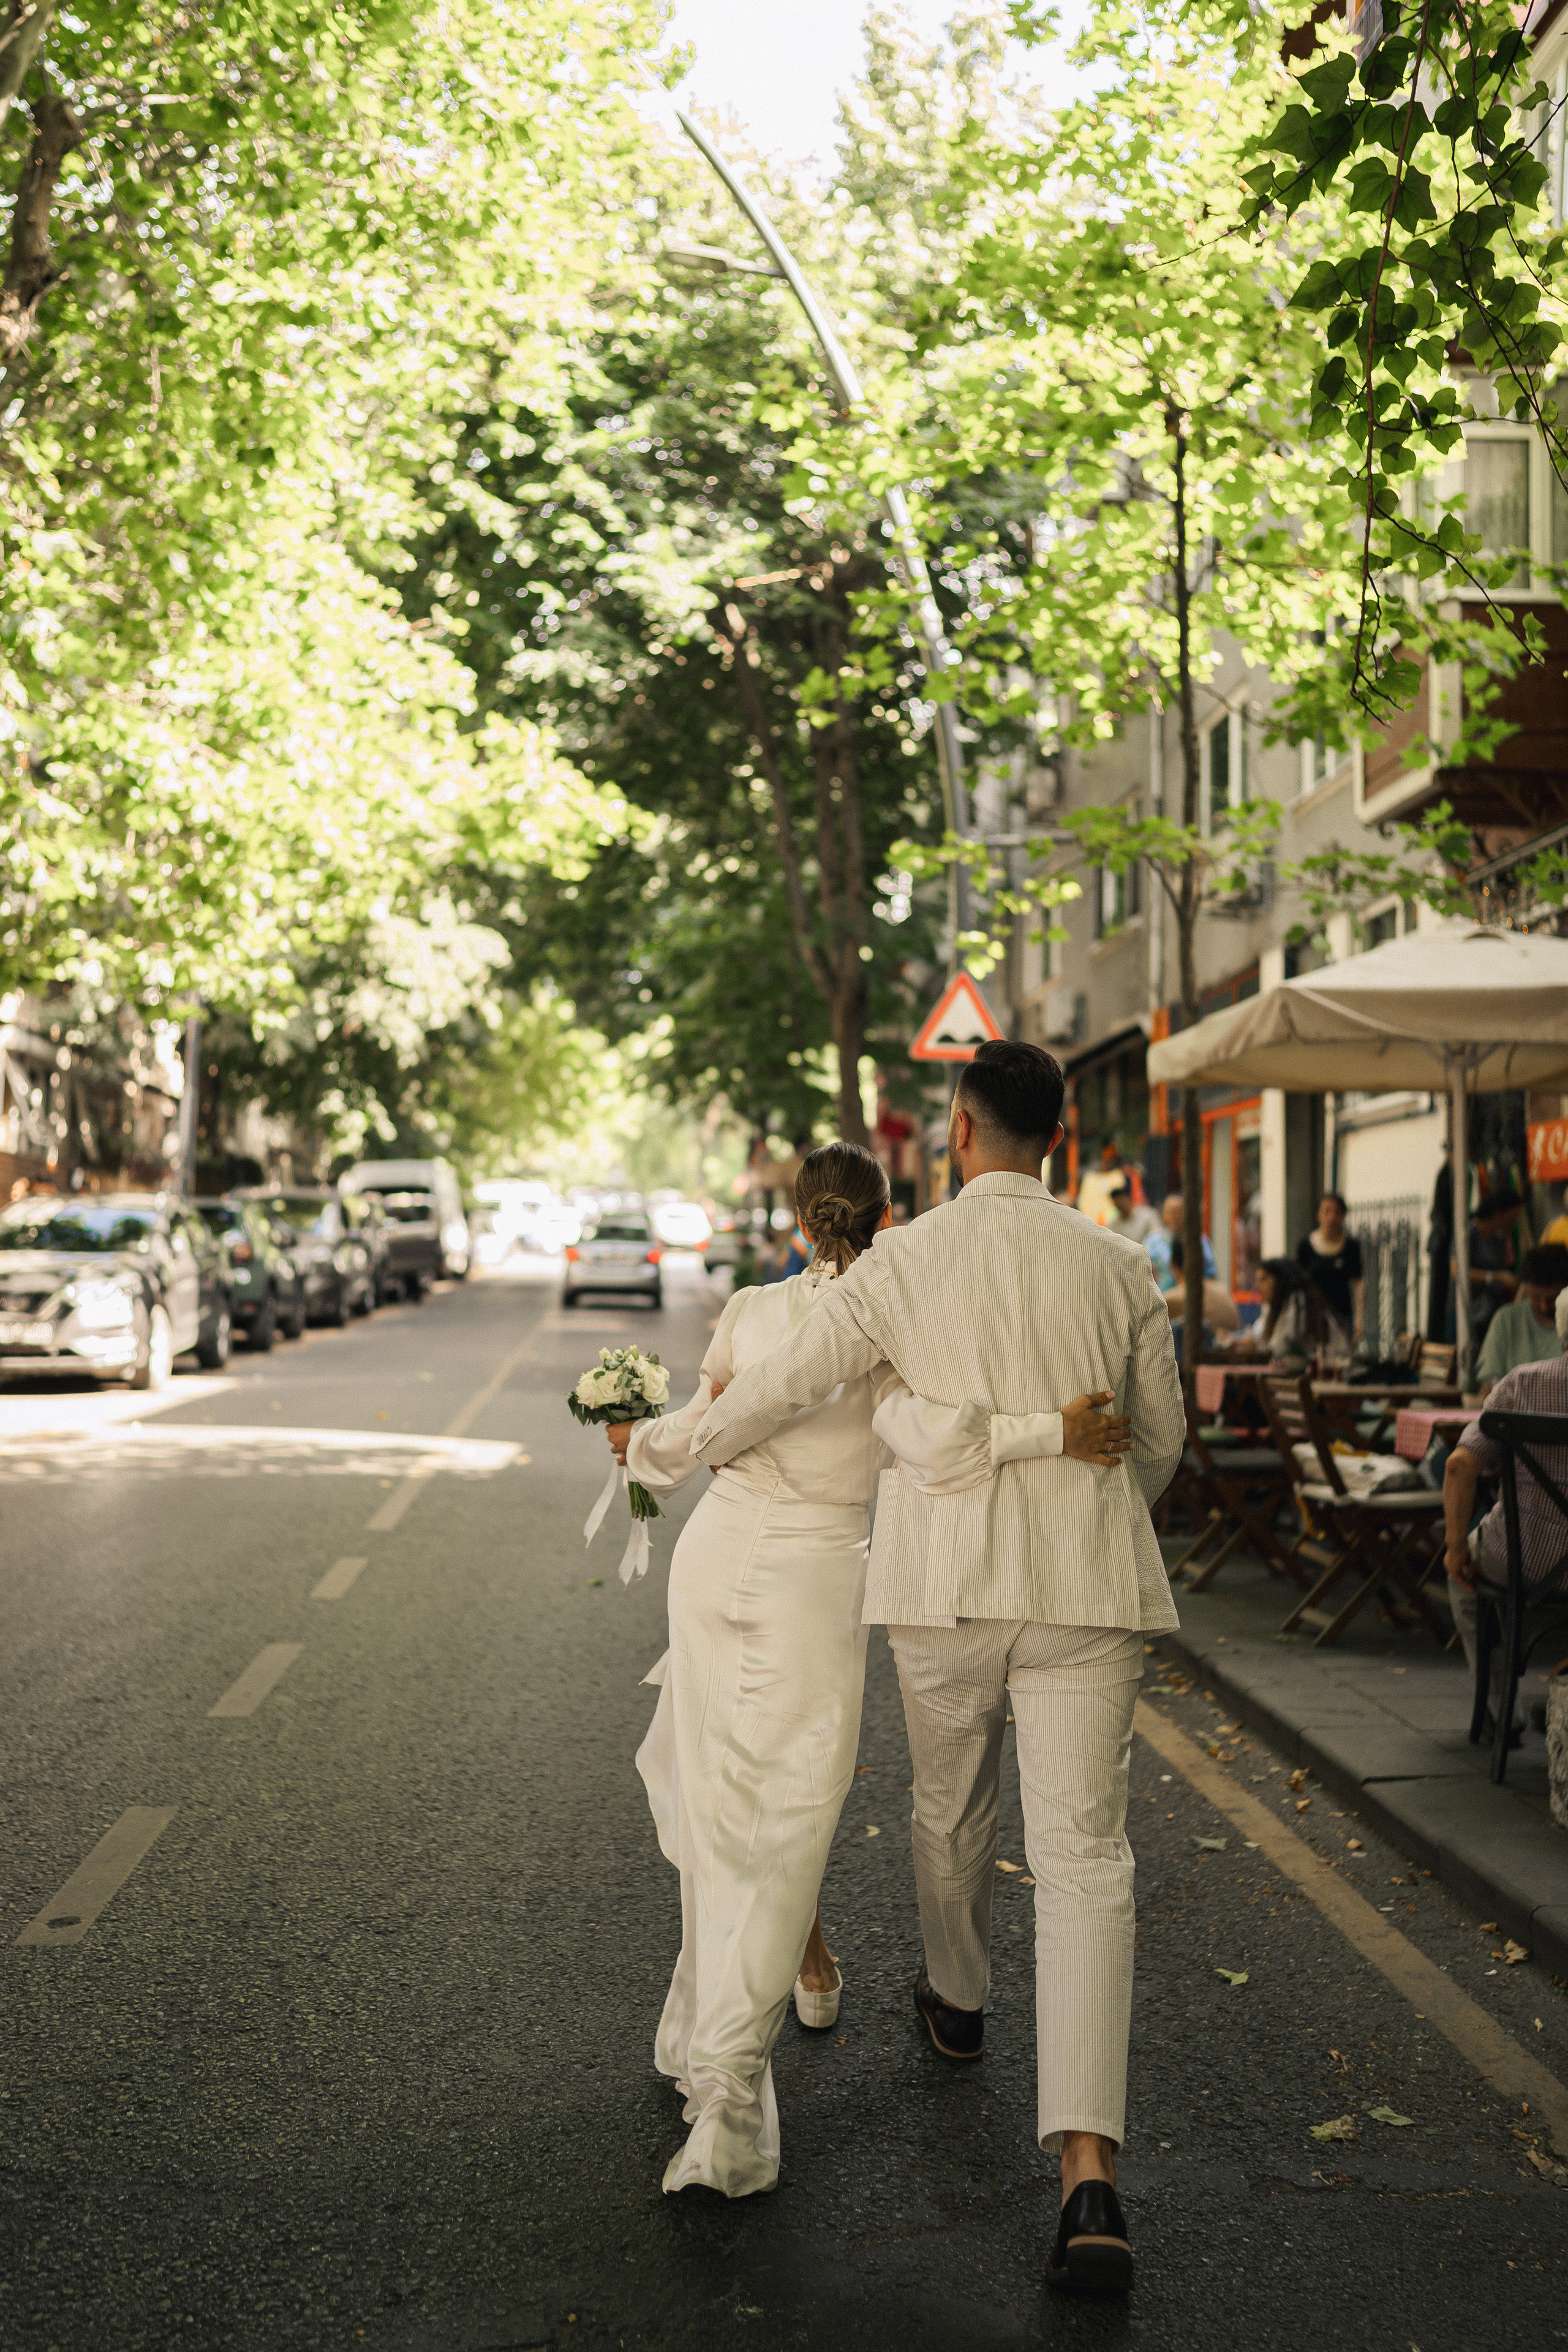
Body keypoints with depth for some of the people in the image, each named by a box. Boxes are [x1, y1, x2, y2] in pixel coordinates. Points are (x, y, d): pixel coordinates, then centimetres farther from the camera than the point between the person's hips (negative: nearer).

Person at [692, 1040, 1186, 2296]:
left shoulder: (901, 1263, -4)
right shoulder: (1120, 1268, 2)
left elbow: (778, 1390, 1)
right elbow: (1161, 1436, 15)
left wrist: (667, 1448, 20)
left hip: (945, 1584, 0)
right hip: (1087, 1590, 0)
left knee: (952, 1806, 25)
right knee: (1084, 1857, -3)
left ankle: (957, 1998, 52)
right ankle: (1090, 2171, -15)